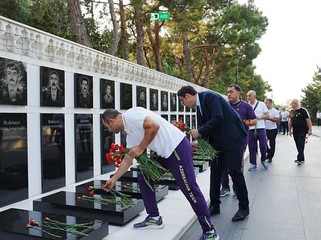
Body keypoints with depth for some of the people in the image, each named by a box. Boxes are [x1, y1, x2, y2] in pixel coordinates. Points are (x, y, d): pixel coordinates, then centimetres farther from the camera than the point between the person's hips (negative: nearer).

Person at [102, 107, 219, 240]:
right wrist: (113, 179, 31)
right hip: (165, 153, 10)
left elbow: (154, 126, -22)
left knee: (190, 190, -6)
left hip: (178, 148, -10)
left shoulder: (130, 115, -9)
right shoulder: (129, 132, 20)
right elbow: (127, 159, 26)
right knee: (143, 178, 13)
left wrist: (141, 148, -11)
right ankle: (154, 218, 21)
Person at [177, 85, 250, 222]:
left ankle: (244, 207, 11)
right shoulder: (199, 106, 11)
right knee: (215, 171, 8)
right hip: (218, 140, 9)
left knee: (234, 170, -5)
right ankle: (214, 206, 19)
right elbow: (204, 127, 14)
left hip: (233, 137, -9)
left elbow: (218, 118, -26)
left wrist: (199, 132, -21)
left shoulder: (209, 96, -15)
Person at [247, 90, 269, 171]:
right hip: (250, 129, 2)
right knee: (252, 147, 3)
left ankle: (263, 160, 22)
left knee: (263, 146, -3)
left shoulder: (261, 104, 3)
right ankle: (253, 164, 13)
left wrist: (259, 117, -14)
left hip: (260, 128, -1)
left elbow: (267, 116, 2)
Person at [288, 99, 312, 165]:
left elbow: (308, 120, -10)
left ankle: (299, 159, -12)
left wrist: (310, 130, -14)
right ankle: (302, 158, 20)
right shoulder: (291, 112, 8)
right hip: (295, 131, 6)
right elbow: (290, 121, 14)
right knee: (298, 145, 9)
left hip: (302, 131, -6)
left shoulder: (303, 110, -9)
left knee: (301, 145, -9)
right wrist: (289, 130, 12)